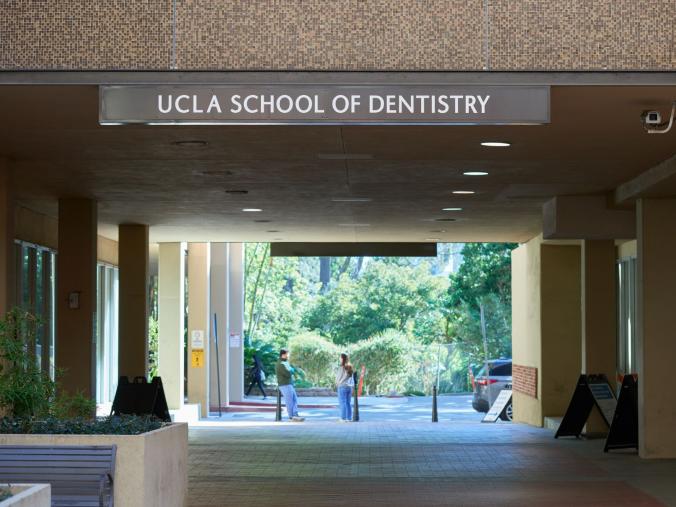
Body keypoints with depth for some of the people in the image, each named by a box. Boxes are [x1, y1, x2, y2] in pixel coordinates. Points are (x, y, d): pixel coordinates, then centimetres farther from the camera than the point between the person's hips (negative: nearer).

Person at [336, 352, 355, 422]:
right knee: (348, 403, 11)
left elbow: (338, 377, -7)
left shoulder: (341, 368, -14)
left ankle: (343, 418, -4)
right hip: (350, 387, 6)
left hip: (342, 386, -6)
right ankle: (349, 418, 10)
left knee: (342, 403, -2)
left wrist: (337, 384, 13)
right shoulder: (350, 368, 4)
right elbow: (352, 377, 9)